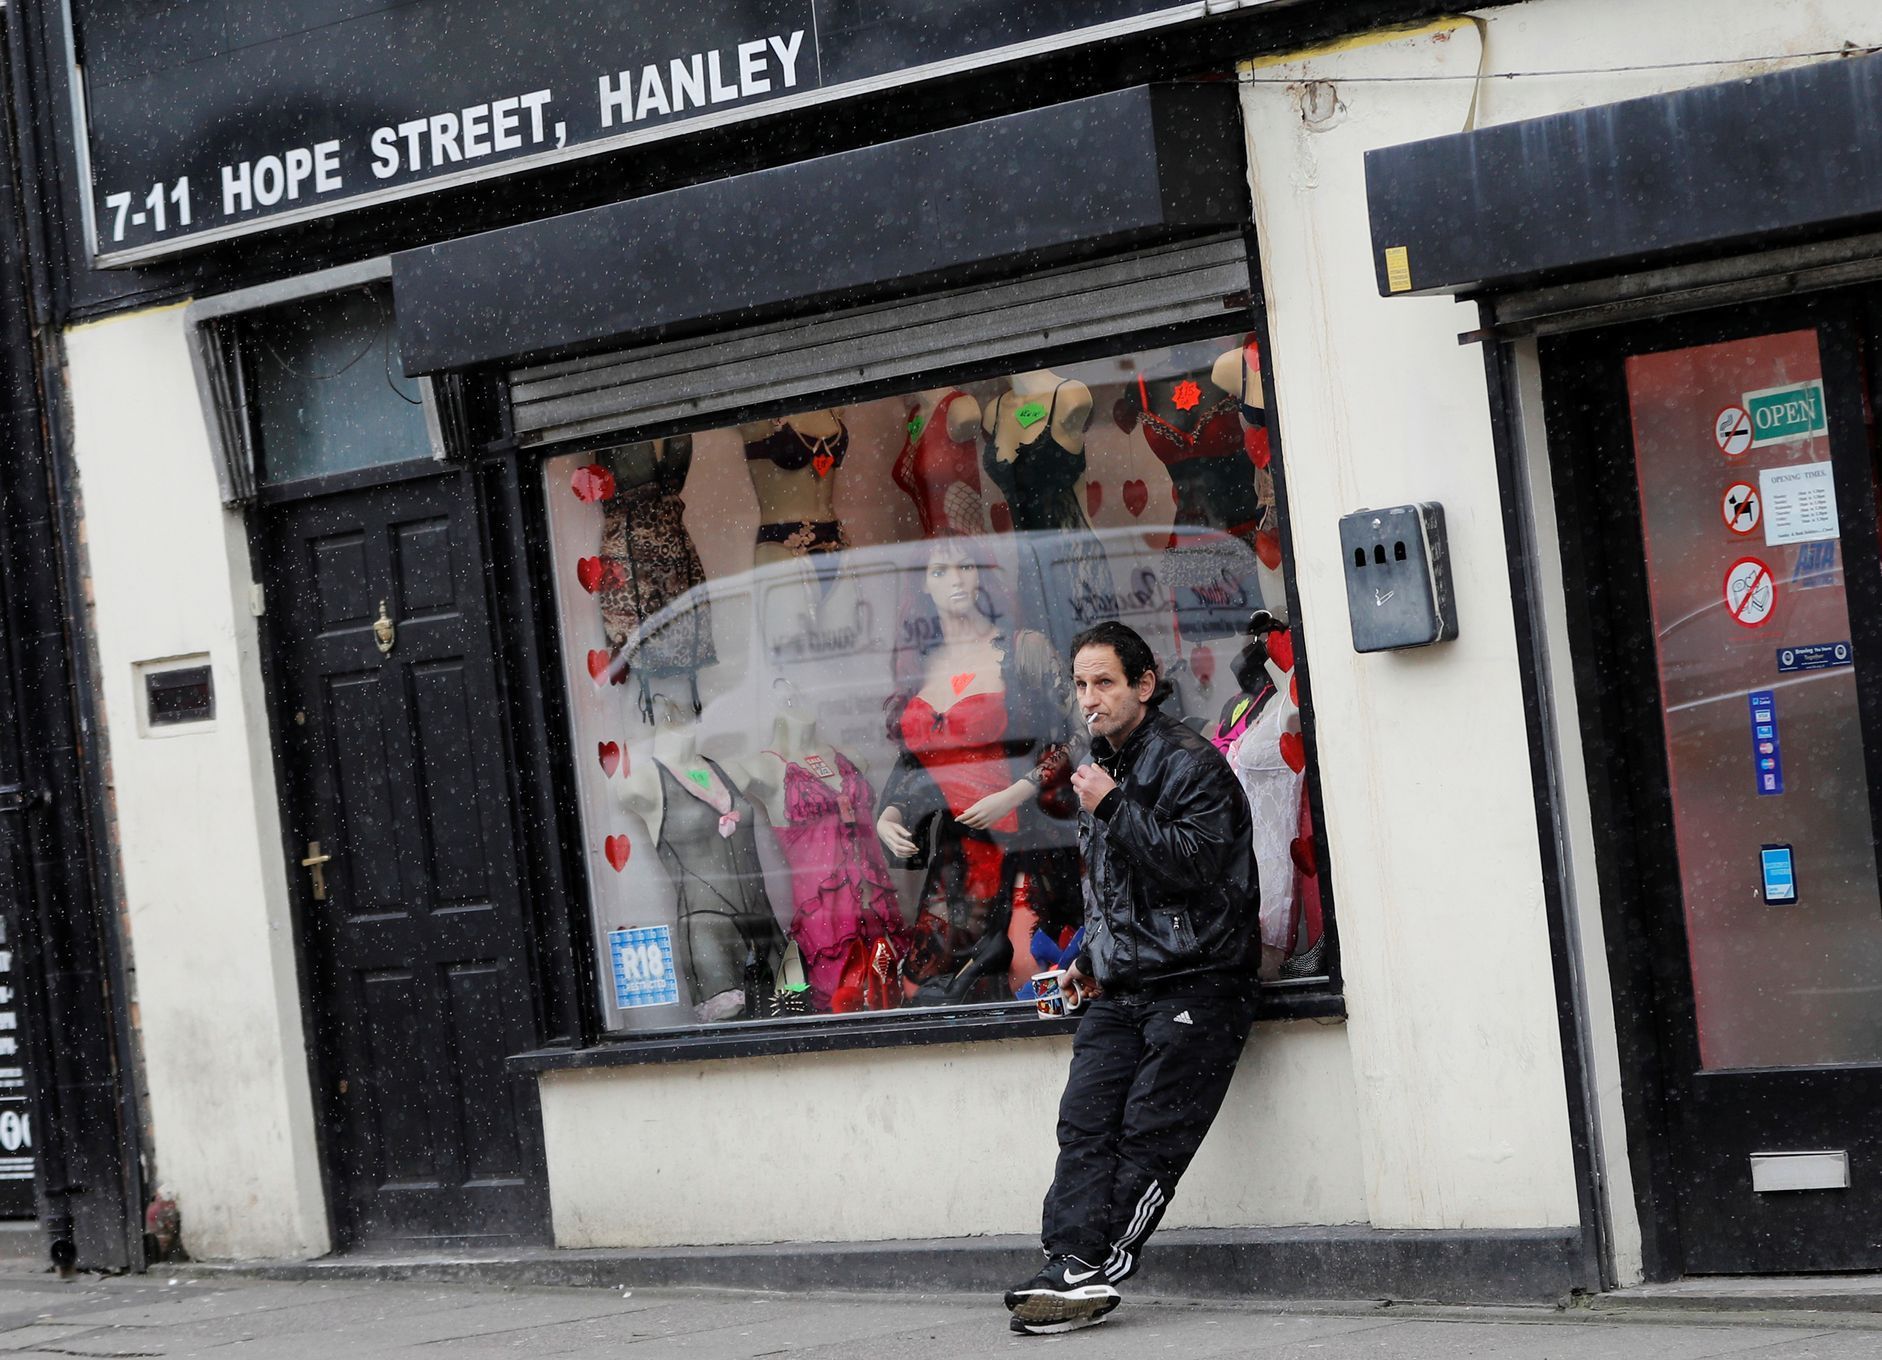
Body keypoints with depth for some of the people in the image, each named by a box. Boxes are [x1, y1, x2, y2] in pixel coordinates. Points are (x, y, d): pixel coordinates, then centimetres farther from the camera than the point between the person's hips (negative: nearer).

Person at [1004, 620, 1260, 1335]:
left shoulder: (1188, 761, -7)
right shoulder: (1102, 767, 19)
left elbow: (1195, 864, -19)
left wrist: (1113, 809, -17)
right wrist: (1089, 958, 22)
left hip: (1193, 983, -7)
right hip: (1121, 991, 8)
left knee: (1148, 1137, -12)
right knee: (1085, 1127, -9)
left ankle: (1092, 1271, -13)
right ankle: (1071, 1266, -18)